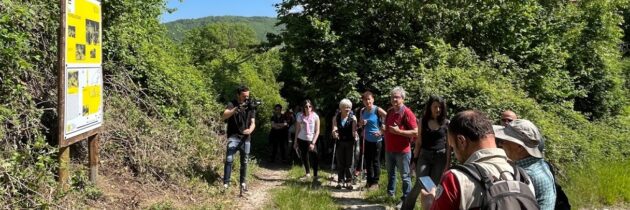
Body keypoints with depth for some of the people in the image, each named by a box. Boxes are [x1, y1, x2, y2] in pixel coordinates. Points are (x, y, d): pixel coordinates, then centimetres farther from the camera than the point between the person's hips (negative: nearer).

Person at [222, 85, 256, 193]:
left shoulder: (250, 107, 6)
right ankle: (226, 183, -12)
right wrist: (236, 109, -33)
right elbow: (224, 116, -19)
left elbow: (253, 123, 0)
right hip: (233, 137, -3)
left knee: (244, 161, 9)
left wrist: (250, 130, -24)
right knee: (229, 159, -15)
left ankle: (243, 183, 22)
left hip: (246, 138, 3)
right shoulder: (232, 104, -3)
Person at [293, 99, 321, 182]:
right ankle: (307, 174, 32)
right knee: (304, 157, 14)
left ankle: (315, 177, -5)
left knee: (314, 158, -13)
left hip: (311, 140, -3)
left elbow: (317, 131, -9)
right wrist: (295, 142, 5)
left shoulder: (315, 116, -10)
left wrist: (313, 143, -16)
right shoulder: (300, 116, -3)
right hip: (301, 140, 3)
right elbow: (297, 129, 5)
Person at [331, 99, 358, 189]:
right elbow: (334, 129, -3)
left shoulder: (353, 118, -3)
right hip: (339, 142, 2)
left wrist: (355, 135, -31)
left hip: (350, 142, -2)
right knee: (340, 162, 6)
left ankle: (349, 181, 9)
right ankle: (340, 181, 13)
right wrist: (334, 133, -25)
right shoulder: (336, 118, 3)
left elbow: (354, 130, -11)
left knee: (349, 162, 2)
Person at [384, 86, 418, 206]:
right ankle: (390, 193, 34)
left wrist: (398, 131, -22)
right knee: (390, 173, 20)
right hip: (389, 149, 8)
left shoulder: (407, 113, -14)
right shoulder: (389, 111, 10)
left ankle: (406, 199, 9)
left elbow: (415, 132, -18)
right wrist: (384, 130, 6)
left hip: (403, 150, -8)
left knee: (405, 176, 2)